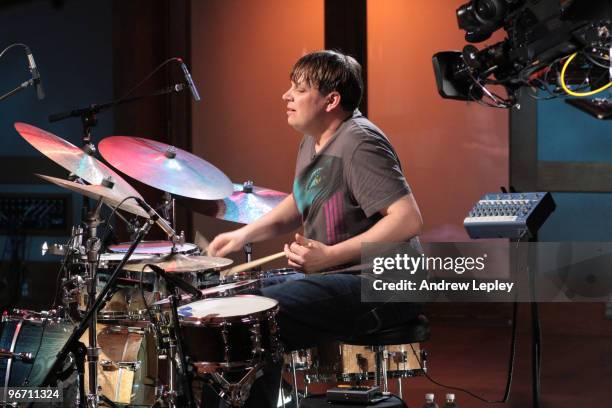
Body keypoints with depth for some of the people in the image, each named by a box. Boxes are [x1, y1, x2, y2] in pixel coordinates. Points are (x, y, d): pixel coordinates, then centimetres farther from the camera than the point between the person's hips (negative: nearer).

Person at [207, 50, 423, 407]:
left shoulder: (359, 143, -18)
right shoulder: (313, 141, 12)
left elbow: (409, 219, -26)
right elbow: (300, 204, 27)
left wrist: (331, 255, -27)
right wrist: (246, 233, 11)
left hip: (381, 287, -10)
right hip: (336, 276, 10)